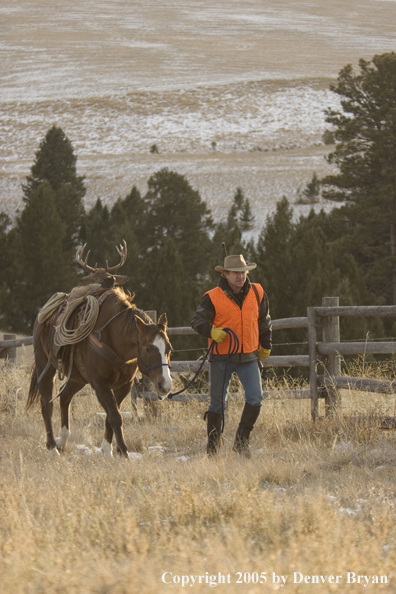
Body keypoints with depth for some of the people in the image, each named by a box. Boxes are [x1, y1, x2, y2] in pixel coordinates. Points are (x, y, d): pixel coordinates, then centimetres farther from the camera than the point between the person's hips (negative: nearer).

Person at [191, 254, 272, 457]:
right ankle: (212, 447, 18)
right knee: (218, 403, 5)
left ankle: (242, 442, 6)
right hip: (221, 357, -3)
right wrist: (212, 331, -24)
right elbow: (197, 321, -5)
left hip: (249, 356, 3)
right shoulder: (213, 298, -8)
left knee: (255, 399, -9)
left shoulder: (257, 293, 3)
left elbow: (264, 322, 17)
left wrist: (266, 346, 23)